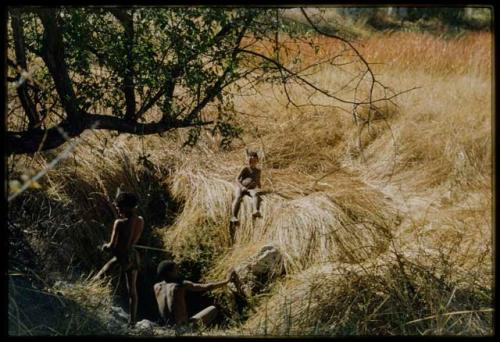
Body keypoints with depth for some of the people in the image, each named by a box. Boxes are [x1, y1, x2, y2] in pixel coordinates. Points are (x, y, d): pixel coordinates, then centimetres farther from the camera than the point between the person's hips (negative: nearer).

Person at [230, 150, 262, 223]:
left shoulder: (258, 171, 20)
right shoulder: (246, 169, 6)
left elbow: (258, 182, 33)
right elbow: (237, 179, -2)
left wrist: (259, 188, 10)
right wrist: (242, 187, -20)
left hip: (250, 189, 2)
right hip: (240, 187, -2)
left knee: (255, 194, -34)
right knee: (238, 197, -35)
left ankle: (256, 212, -59)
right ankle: (234, 217, -43)